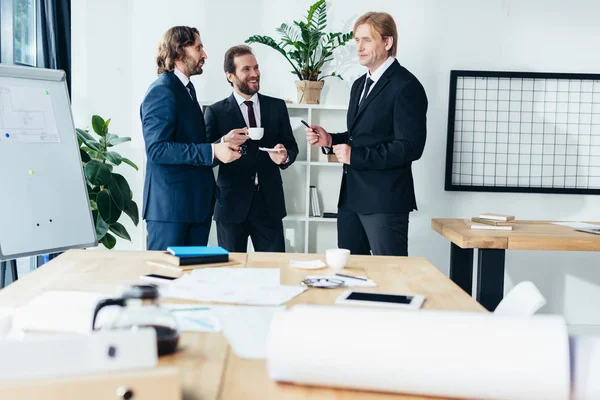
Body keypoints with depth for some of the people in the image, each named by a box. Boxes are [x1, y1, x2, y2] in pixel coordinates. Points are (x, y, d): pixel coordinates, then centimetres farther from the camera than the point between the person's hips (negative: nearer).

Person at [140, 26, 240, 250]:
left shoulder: (186, 88, 16)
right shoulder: (162, 91, -13)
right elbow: (157, 149, -22)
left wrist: (222, 142, 6)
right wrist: (211, 151, -24)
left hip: (196, 202, 9)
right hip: (170, 205, -9)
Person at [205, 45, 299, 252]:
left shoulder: (277, 106, 8)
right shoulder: (215, 112, 0)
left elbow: (291, 146, 9)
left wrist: (285, 156, -14)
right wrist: (224, 142, -22)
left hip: (269, 203, 2)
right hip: (231, 204, -2)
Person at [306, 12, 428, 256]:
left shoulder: (406, 86, -12)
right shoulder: (359, 85, 17)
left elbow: (410, 147, -20)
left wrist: (355, 156, -20)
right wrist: (330, 139, 4)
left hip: (384, 199, -8)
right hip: (351, 195, 9)